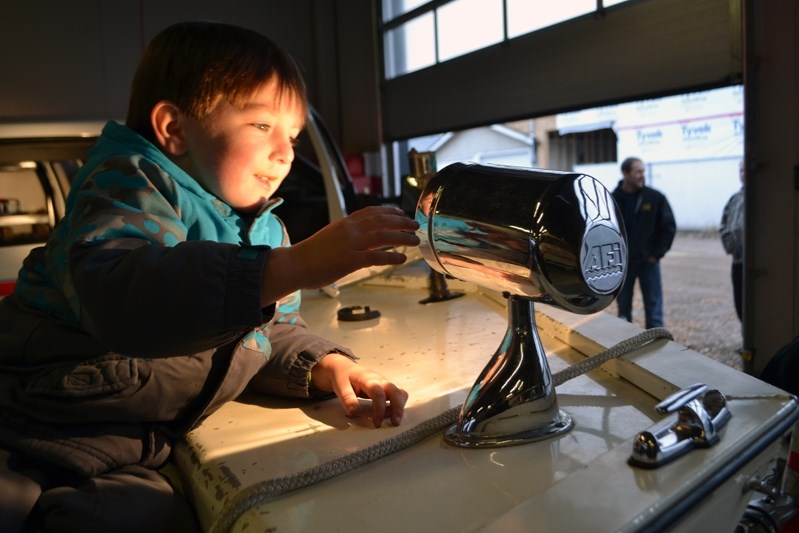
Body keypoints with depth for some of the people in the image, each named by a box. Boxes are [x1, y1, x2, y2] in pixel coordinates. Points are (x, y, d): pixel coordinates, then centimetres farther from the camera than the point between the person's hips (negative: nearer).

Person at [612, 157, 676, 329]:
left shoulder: (655, 198, -4)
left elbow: (669, 226, 0)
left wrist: (657, 254, -5)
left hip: (648, 261, -1)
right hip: (621, 263, 1)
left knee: (654, 309, 1)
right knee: (623, 308, 11)